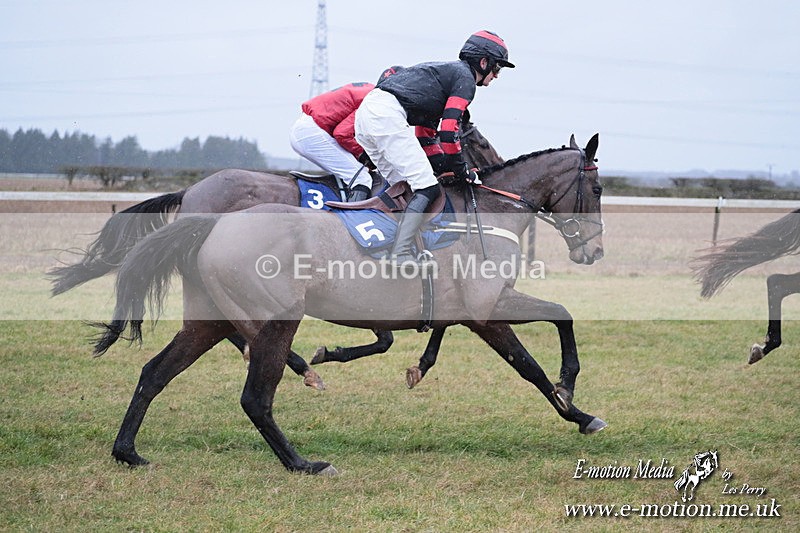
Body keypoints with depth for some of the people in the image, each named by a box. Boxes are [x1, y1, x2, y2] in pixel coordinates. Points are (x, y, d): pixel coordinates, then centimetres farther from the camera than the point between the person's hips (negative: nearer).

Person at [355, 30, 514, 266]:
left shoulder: (445, 71, 32)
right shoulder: (465, 78, 2)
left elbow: (425, 131, 31)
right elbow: (449, 128, -8)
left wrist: (442, 164, 25)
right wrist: (461, 170, 1)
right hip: (387, 114, -10)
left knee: (401, 185, 18)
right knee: (426, 186, -11)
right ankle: (401, 255, -22)